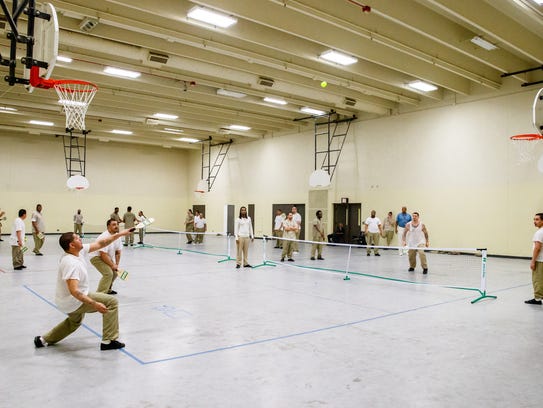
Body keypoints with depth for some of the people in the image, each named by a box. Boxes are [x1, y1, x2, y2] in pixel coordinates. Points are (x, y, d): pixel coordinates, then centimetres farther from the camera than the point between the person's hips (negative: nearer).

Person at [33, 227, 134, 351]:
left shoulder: (79, 251, -4)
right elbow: (74, 291, -38)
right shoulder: (71, 263, -31)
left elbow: (100, 244, 3)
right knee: (111, 302, -9)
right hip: (74, 302, -10)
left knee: (75, 322, 37)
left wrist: (120, 234, 0)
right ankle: (109, 341, -6)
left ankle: (44, 339, 36)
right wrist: (94, 304, -44)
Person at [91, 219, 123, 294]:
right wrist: (112, 265, -22)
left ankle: (108, 290, 35)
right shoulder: (104, 237, -29)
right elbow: (103, 255, -30)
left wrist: (116, 265, -1)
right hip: (96, 257, -9)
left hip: (108, 256, 9)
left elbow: (118, 252, 6)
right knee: (108, 273, -23)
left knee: (115, 272, 16)